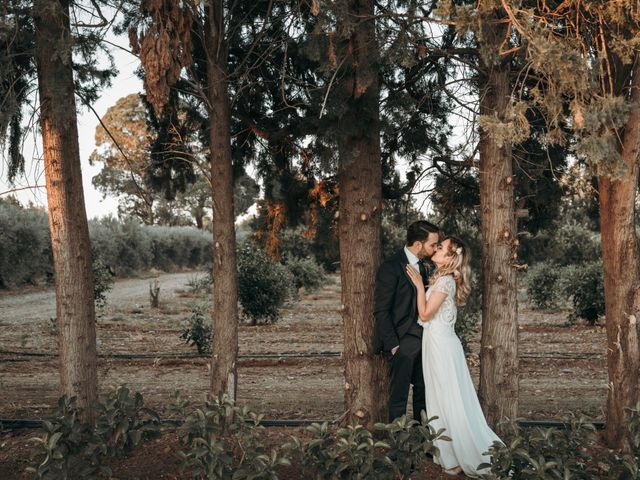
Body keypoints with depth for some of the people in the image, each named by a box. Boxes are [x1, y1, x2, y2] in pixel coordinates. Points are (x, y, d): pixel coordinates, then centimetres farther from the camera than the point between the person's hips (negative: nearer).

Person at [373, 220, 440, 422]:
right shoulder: (391, 267, -15)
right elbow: (381, 311, -15)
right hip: (402, 341, -8)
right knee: (399, 395, 0)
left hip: (421, 338, 8)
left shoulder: (420, 266, 12)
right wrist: (392, 344, -17)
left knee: (424, 390, 14)